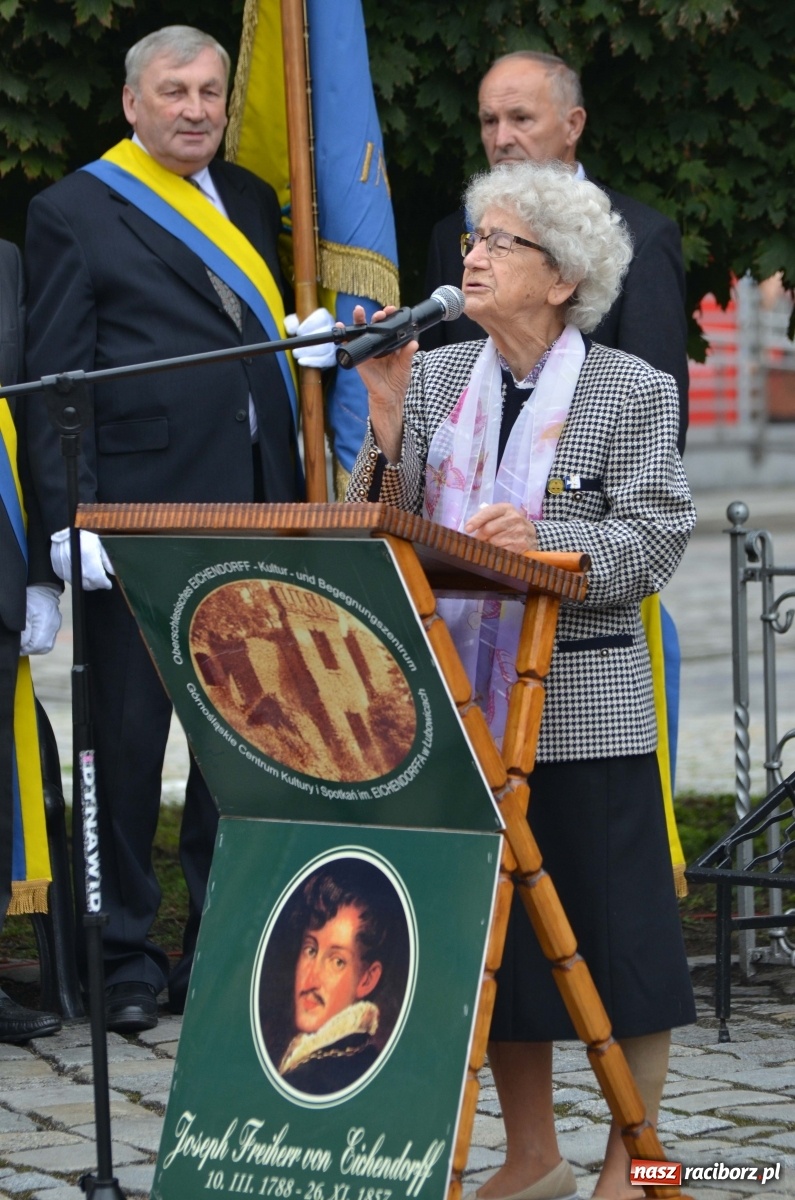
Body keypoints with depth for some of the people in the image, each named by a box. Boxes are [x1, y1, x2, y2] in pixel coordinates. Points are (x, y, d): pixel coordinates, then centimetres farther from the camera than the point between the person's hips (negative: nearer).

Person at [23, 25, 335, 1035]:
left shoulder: (251, 203, 17)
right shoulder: (74, 213, 0)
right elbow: (53, 380, -5)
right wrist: (70, 521, -13)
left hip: (254, 513, 6)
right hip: (139, 513, -5)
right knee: (128, 734, 0)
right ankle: (125, 958, 8)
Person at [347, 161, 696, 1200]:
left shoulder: (631, 391, -2)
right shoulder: (437, 379, 9)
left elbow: (656, 540, -10)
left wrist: (546, 542, -25)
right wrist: (387, 414, -6)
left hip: (586, 708, -4)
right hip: (464, 703, 4)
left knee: (612, 930, 0)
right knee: (493, 935, 10)